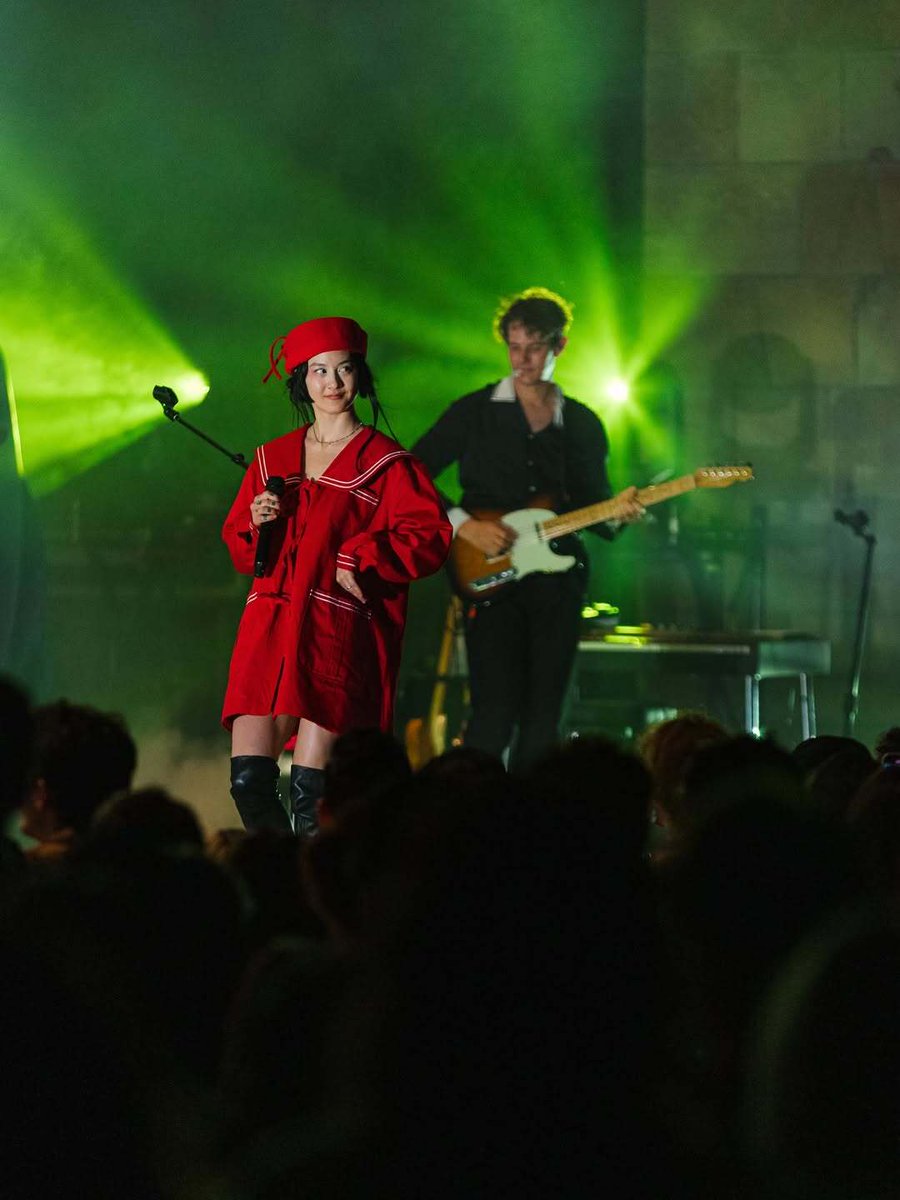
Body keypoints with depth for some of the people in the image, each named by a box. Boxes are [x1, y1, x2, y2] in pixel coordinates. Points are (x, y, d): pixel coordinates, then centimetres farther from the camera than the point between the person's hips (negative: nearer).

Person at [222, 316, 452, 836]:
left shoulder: (385, 463, 4)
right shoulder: (273, 459, 18)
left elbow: (430, 535, -5)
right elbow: (238, 546, 23)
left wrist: (358, 559, -11)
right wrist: (257, 523, 2)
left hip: (339, 634, -4)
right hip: (269, 627, 4)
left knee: (310, 791, -11)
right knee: (249, 779, -6)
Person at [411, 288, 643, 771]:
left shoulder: (583, 424, 13)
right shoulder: (475, 412, 3)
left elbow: (594, 505, 17)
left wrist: (616, 514, -6)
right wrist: (462, 524, -12)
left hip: (558, 581, 3)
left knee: (542, 724, 3)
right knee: (495, 716, -14)